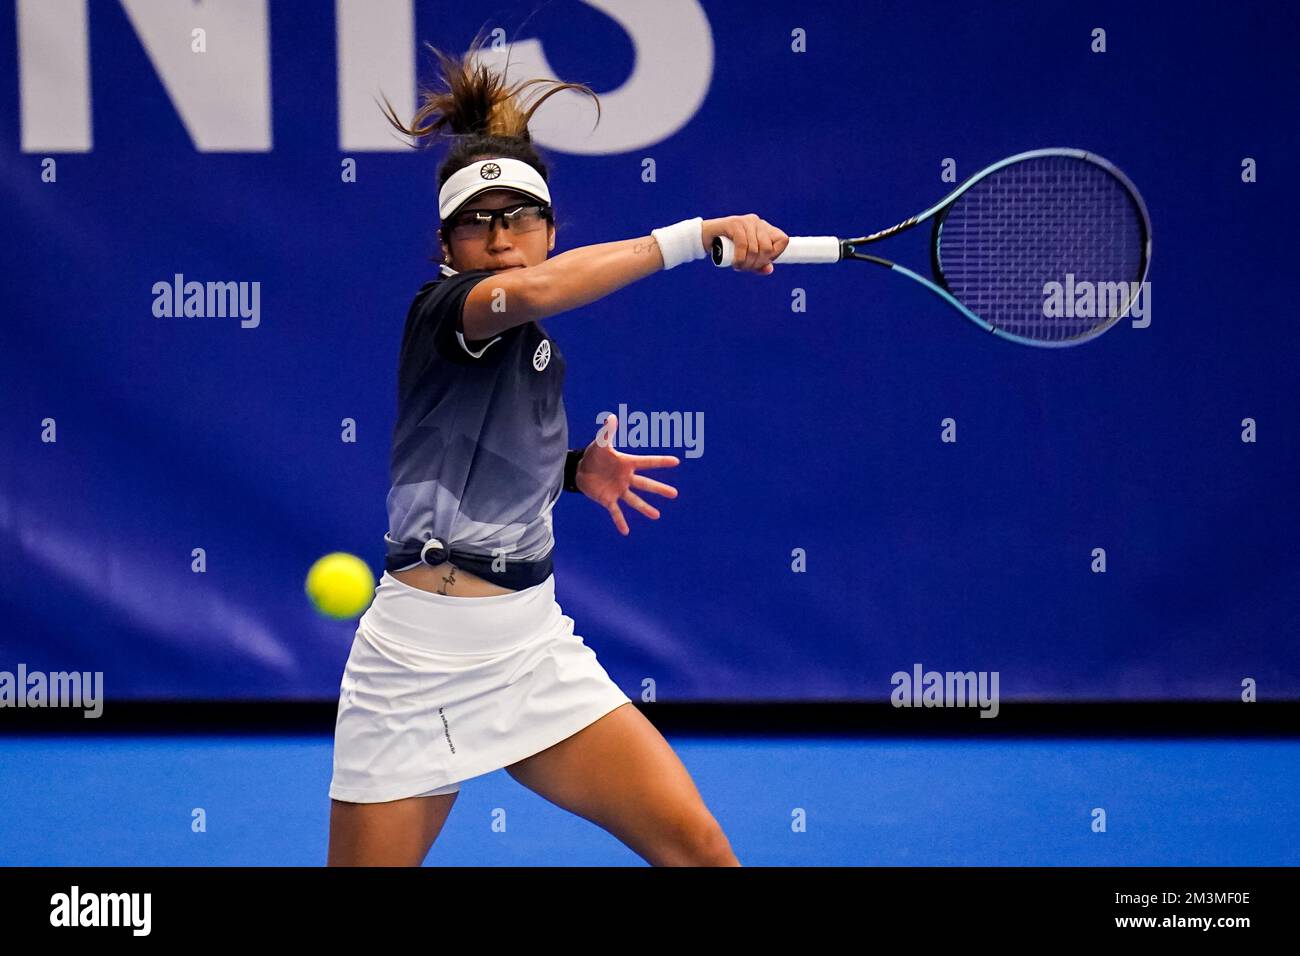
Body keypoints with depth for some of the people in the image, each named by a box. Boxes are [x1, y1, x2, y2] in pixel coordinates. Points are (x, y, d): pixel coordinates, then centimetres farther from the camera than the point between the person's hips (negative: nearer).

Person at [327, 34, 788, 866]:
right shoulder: (439, 314, -10)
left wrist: (576, 471, 11)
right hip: (421, 653, -6)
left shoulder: (539, 349, 13)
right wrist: (697, 235, -33)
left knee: (697, 847, -8)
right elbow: (523, 292, -35)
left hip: (534, 645, 6)